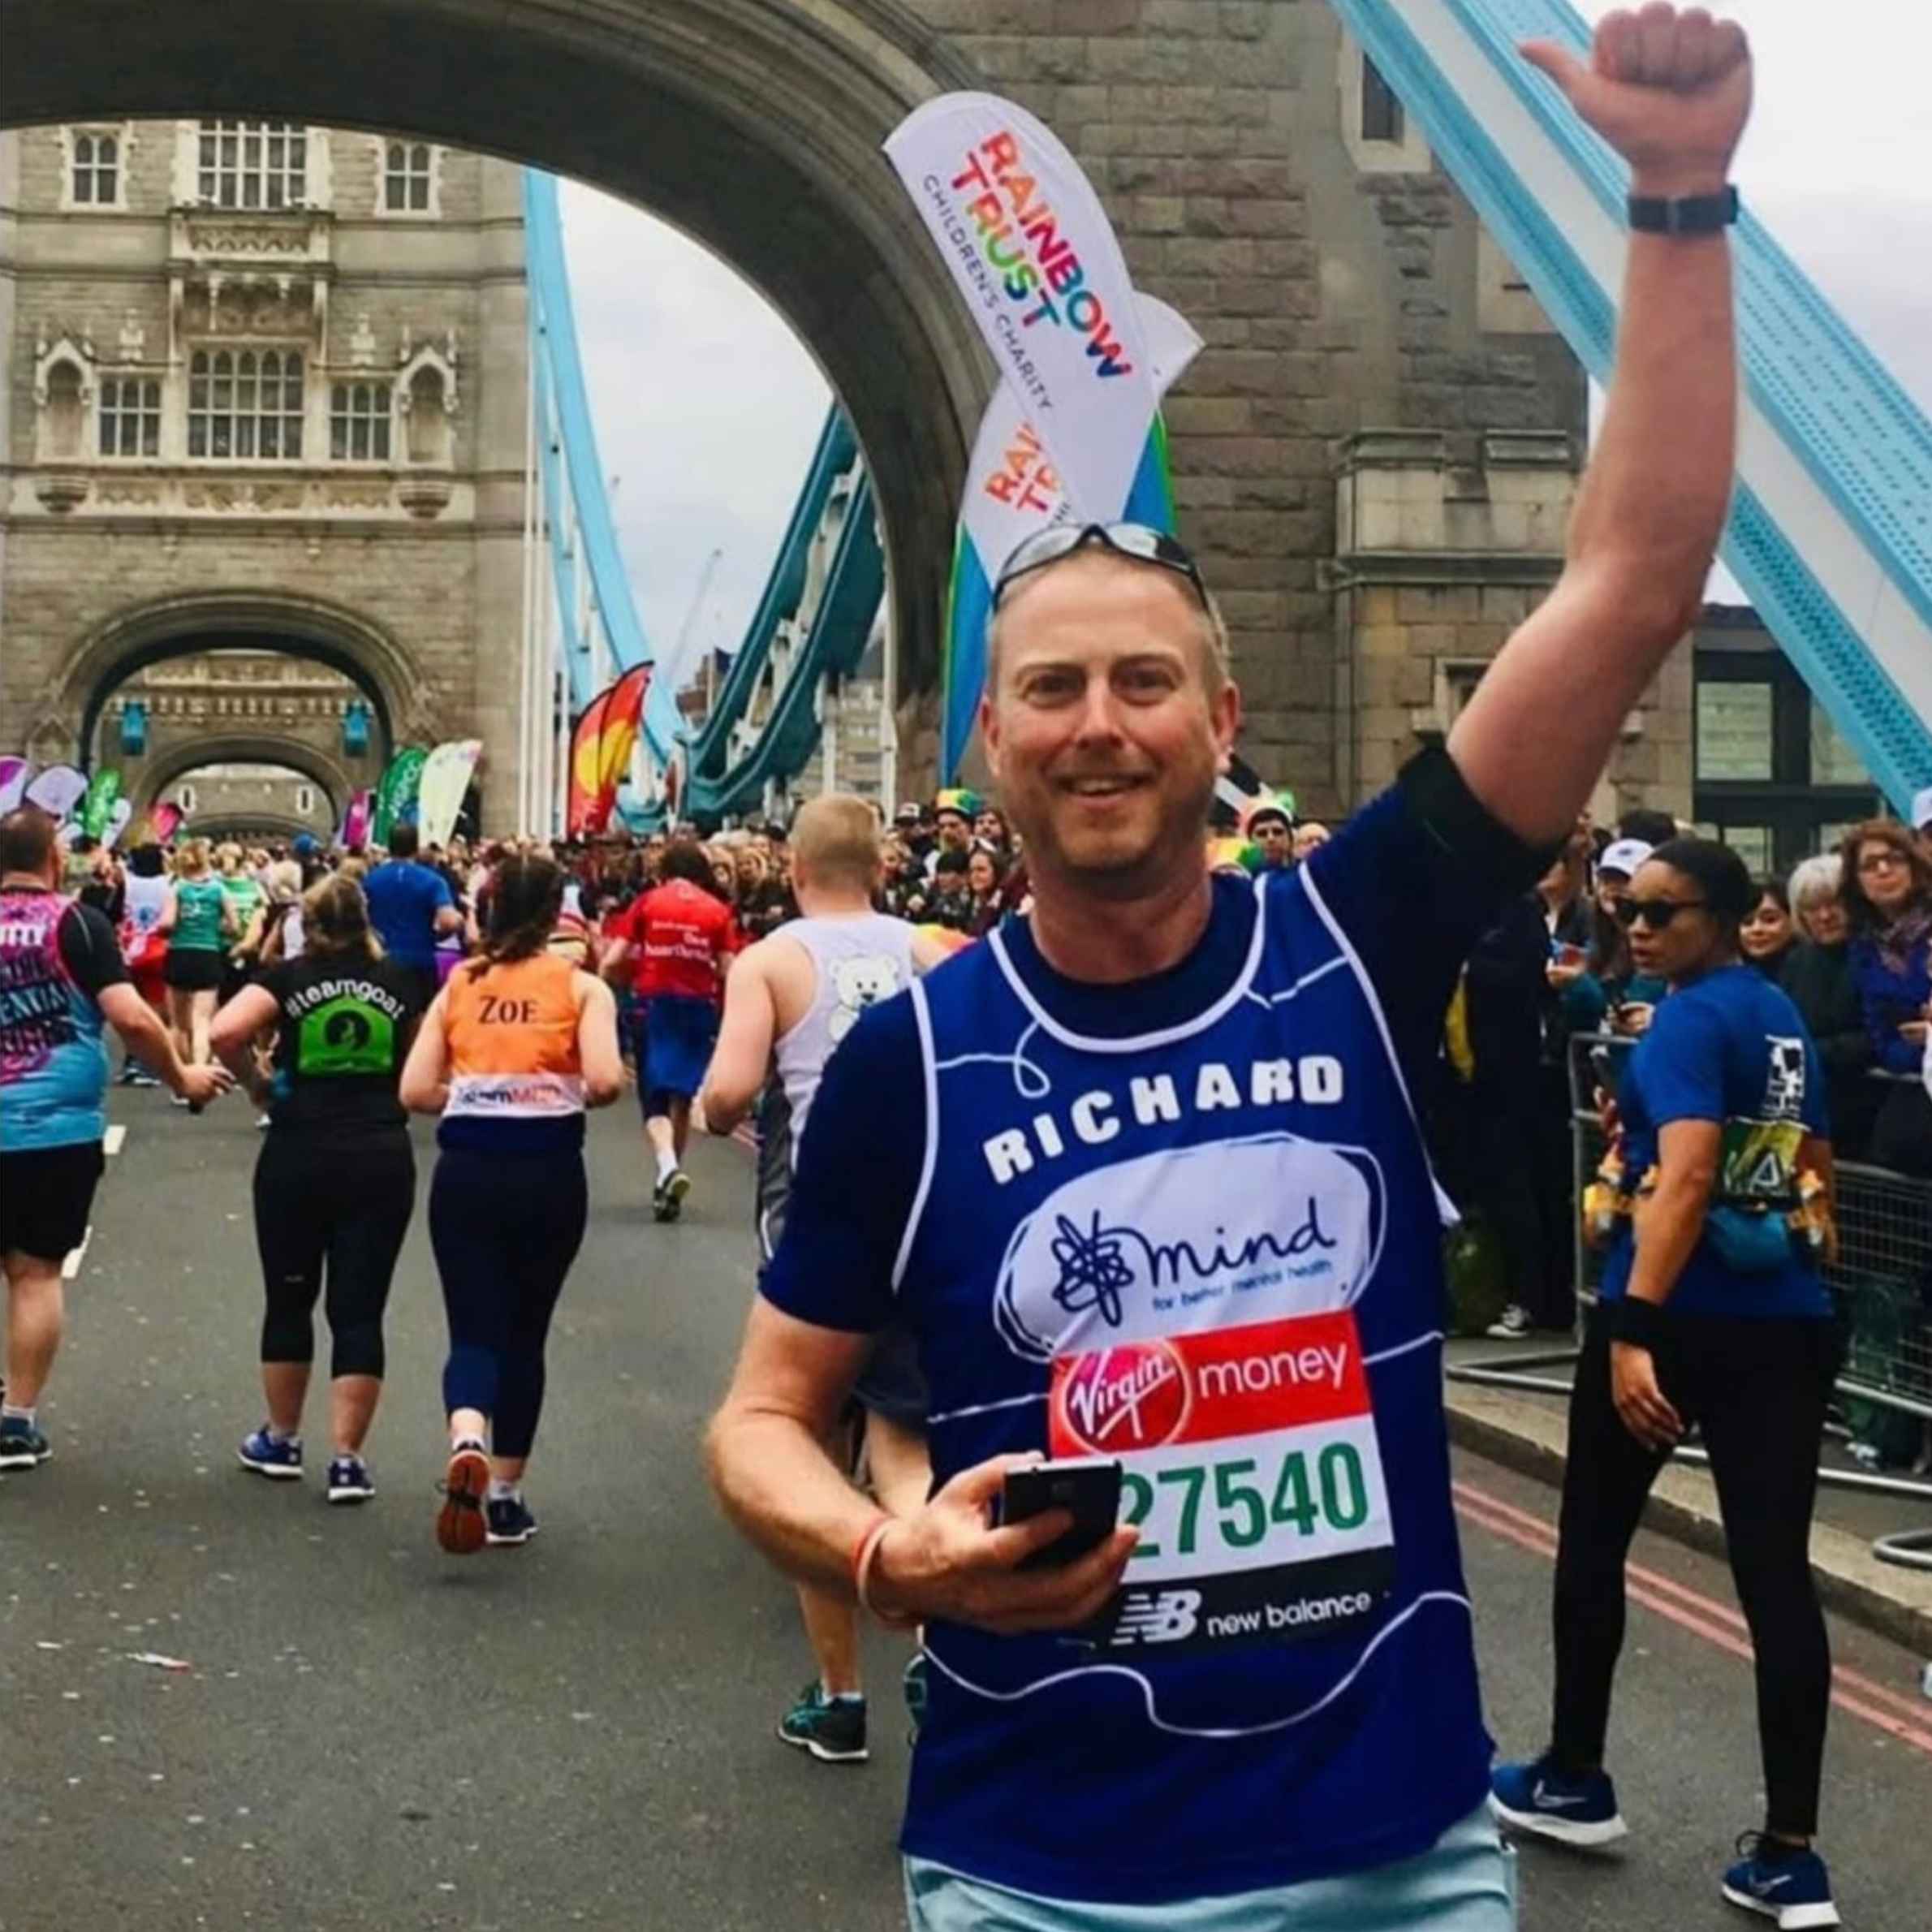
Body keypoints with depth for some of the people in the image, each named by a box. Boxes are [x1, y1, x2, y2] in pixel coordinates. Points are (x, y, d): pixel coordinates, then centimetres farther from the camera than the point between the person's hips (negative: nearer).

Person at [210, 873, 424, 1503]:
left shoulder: (289, 977, -2)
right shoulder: (398, 983, 5)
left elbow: (225, 1031, -17)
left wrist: (255, 1084, -1)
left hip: (300, 1156, -1)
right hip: (382, 1157, 1)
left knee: (289, 1302, 16)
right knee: (359, 1310, 4)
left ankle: (281, 1441, 28)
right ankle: (347, 1459, 2)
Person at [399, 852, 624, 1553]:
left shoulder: (458, 985, 7)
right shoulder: (581, 987, 0)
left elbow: (415, 1092, 1)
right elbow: (605, 1081, -14)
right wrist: (568, 1095, 7)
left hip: (466, 1168, 1)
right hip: (548, 1170, -1)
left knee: (474, 1329, 4)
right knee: (524, 1333, 14)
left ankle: (466, 1446, -27)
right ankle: (506, 1497, 21)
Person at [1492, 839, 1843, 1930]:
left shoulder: (1690, 1018, -11)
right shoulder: (1785, 1018, 14)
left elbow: (1685, 1177, -24)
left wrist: (1635, 1329, -30)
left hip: (1679, 1316, -7)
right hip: (1790, 1320, 7)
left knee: (1592, 1544, 13)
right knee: (1779, 1575, 3)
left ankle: (1575, 1784, 26)